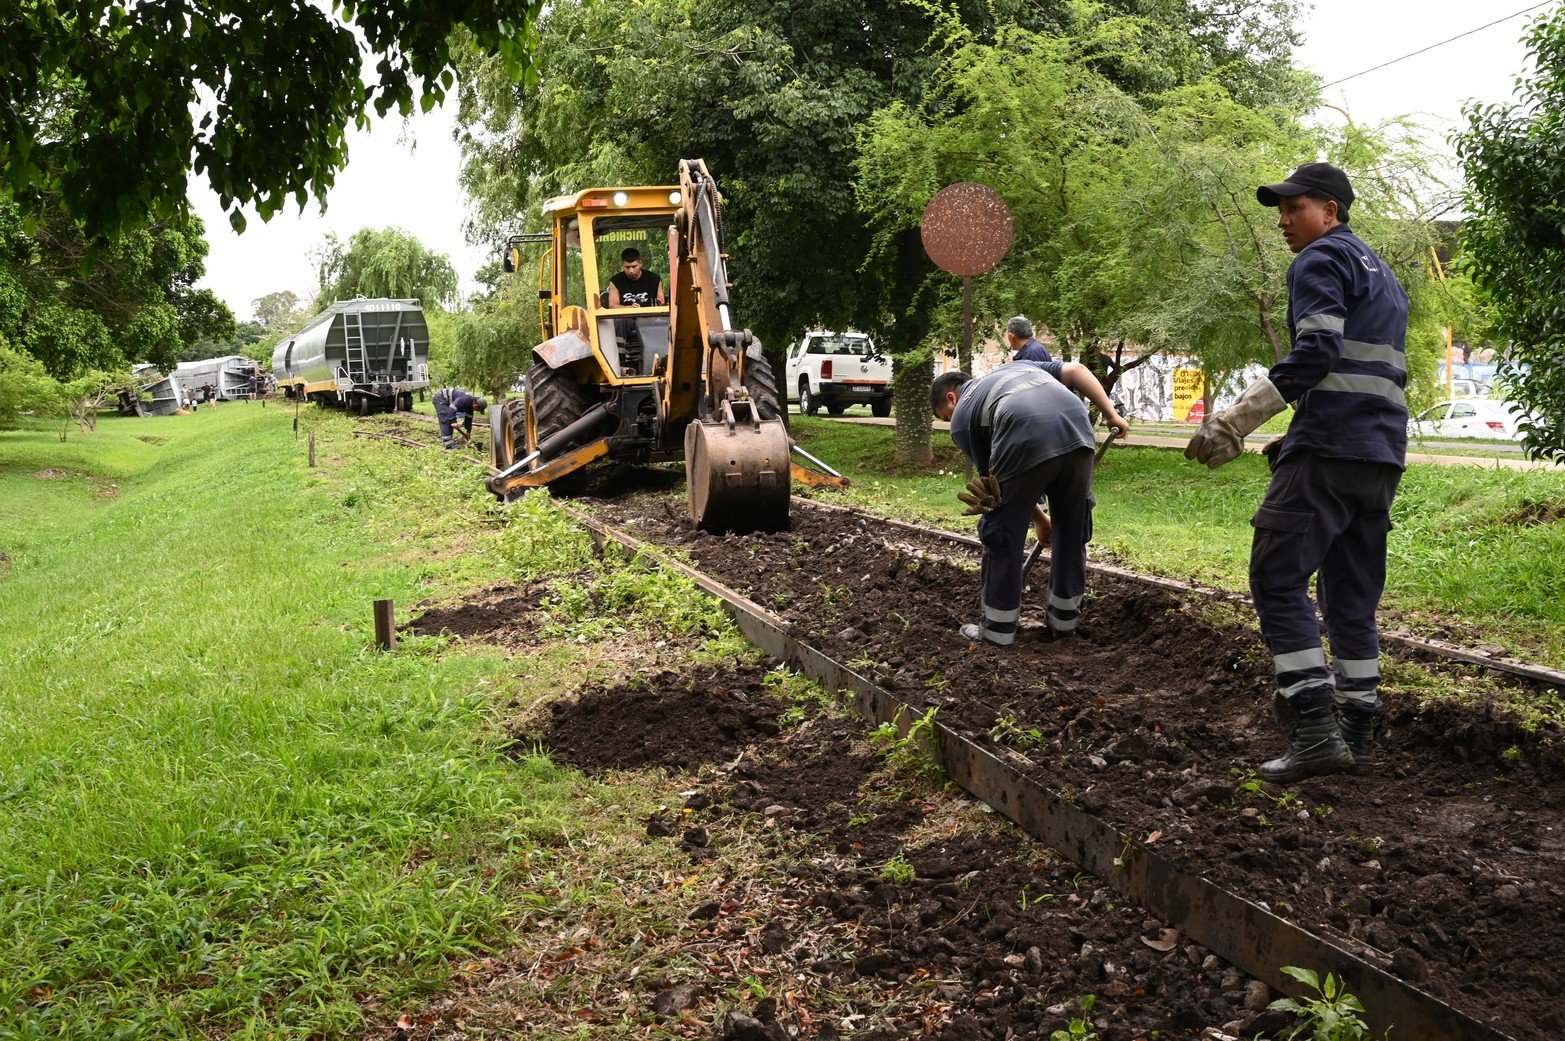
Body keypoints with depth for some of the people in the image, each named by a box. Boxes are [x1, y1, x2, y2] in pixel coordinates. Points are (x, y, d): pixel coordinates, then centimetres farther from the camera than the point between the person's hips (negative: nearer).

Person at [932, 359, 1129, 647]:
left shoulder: (962, 417, 23)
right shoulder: (1016, 367, 37)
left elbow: (991, 476, 26)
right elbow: (1076, 371, 23)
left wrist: (1039, 518, 36)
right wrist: (1111, 414, 20)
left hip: (1026, 444, -5)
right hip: (1078, 434, 5)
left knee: (1003, 537, 12)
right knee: (1072, 531, 20)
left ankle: (997, 628, 20)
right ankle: (1064, 620, 32)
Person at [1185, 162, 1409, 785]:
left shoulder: (1320, 260, -2)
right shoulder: (1383, 276, 27)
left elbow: (1316, 352, -17)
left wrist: (1234, 422, -20)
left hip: (1329, 452, -9)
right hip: (1383, 458, 9)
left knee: (1277, 579, -9)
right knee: (1352, 595, 11)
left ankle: (1316, 734, -15)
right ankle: (1357, 737, 13)